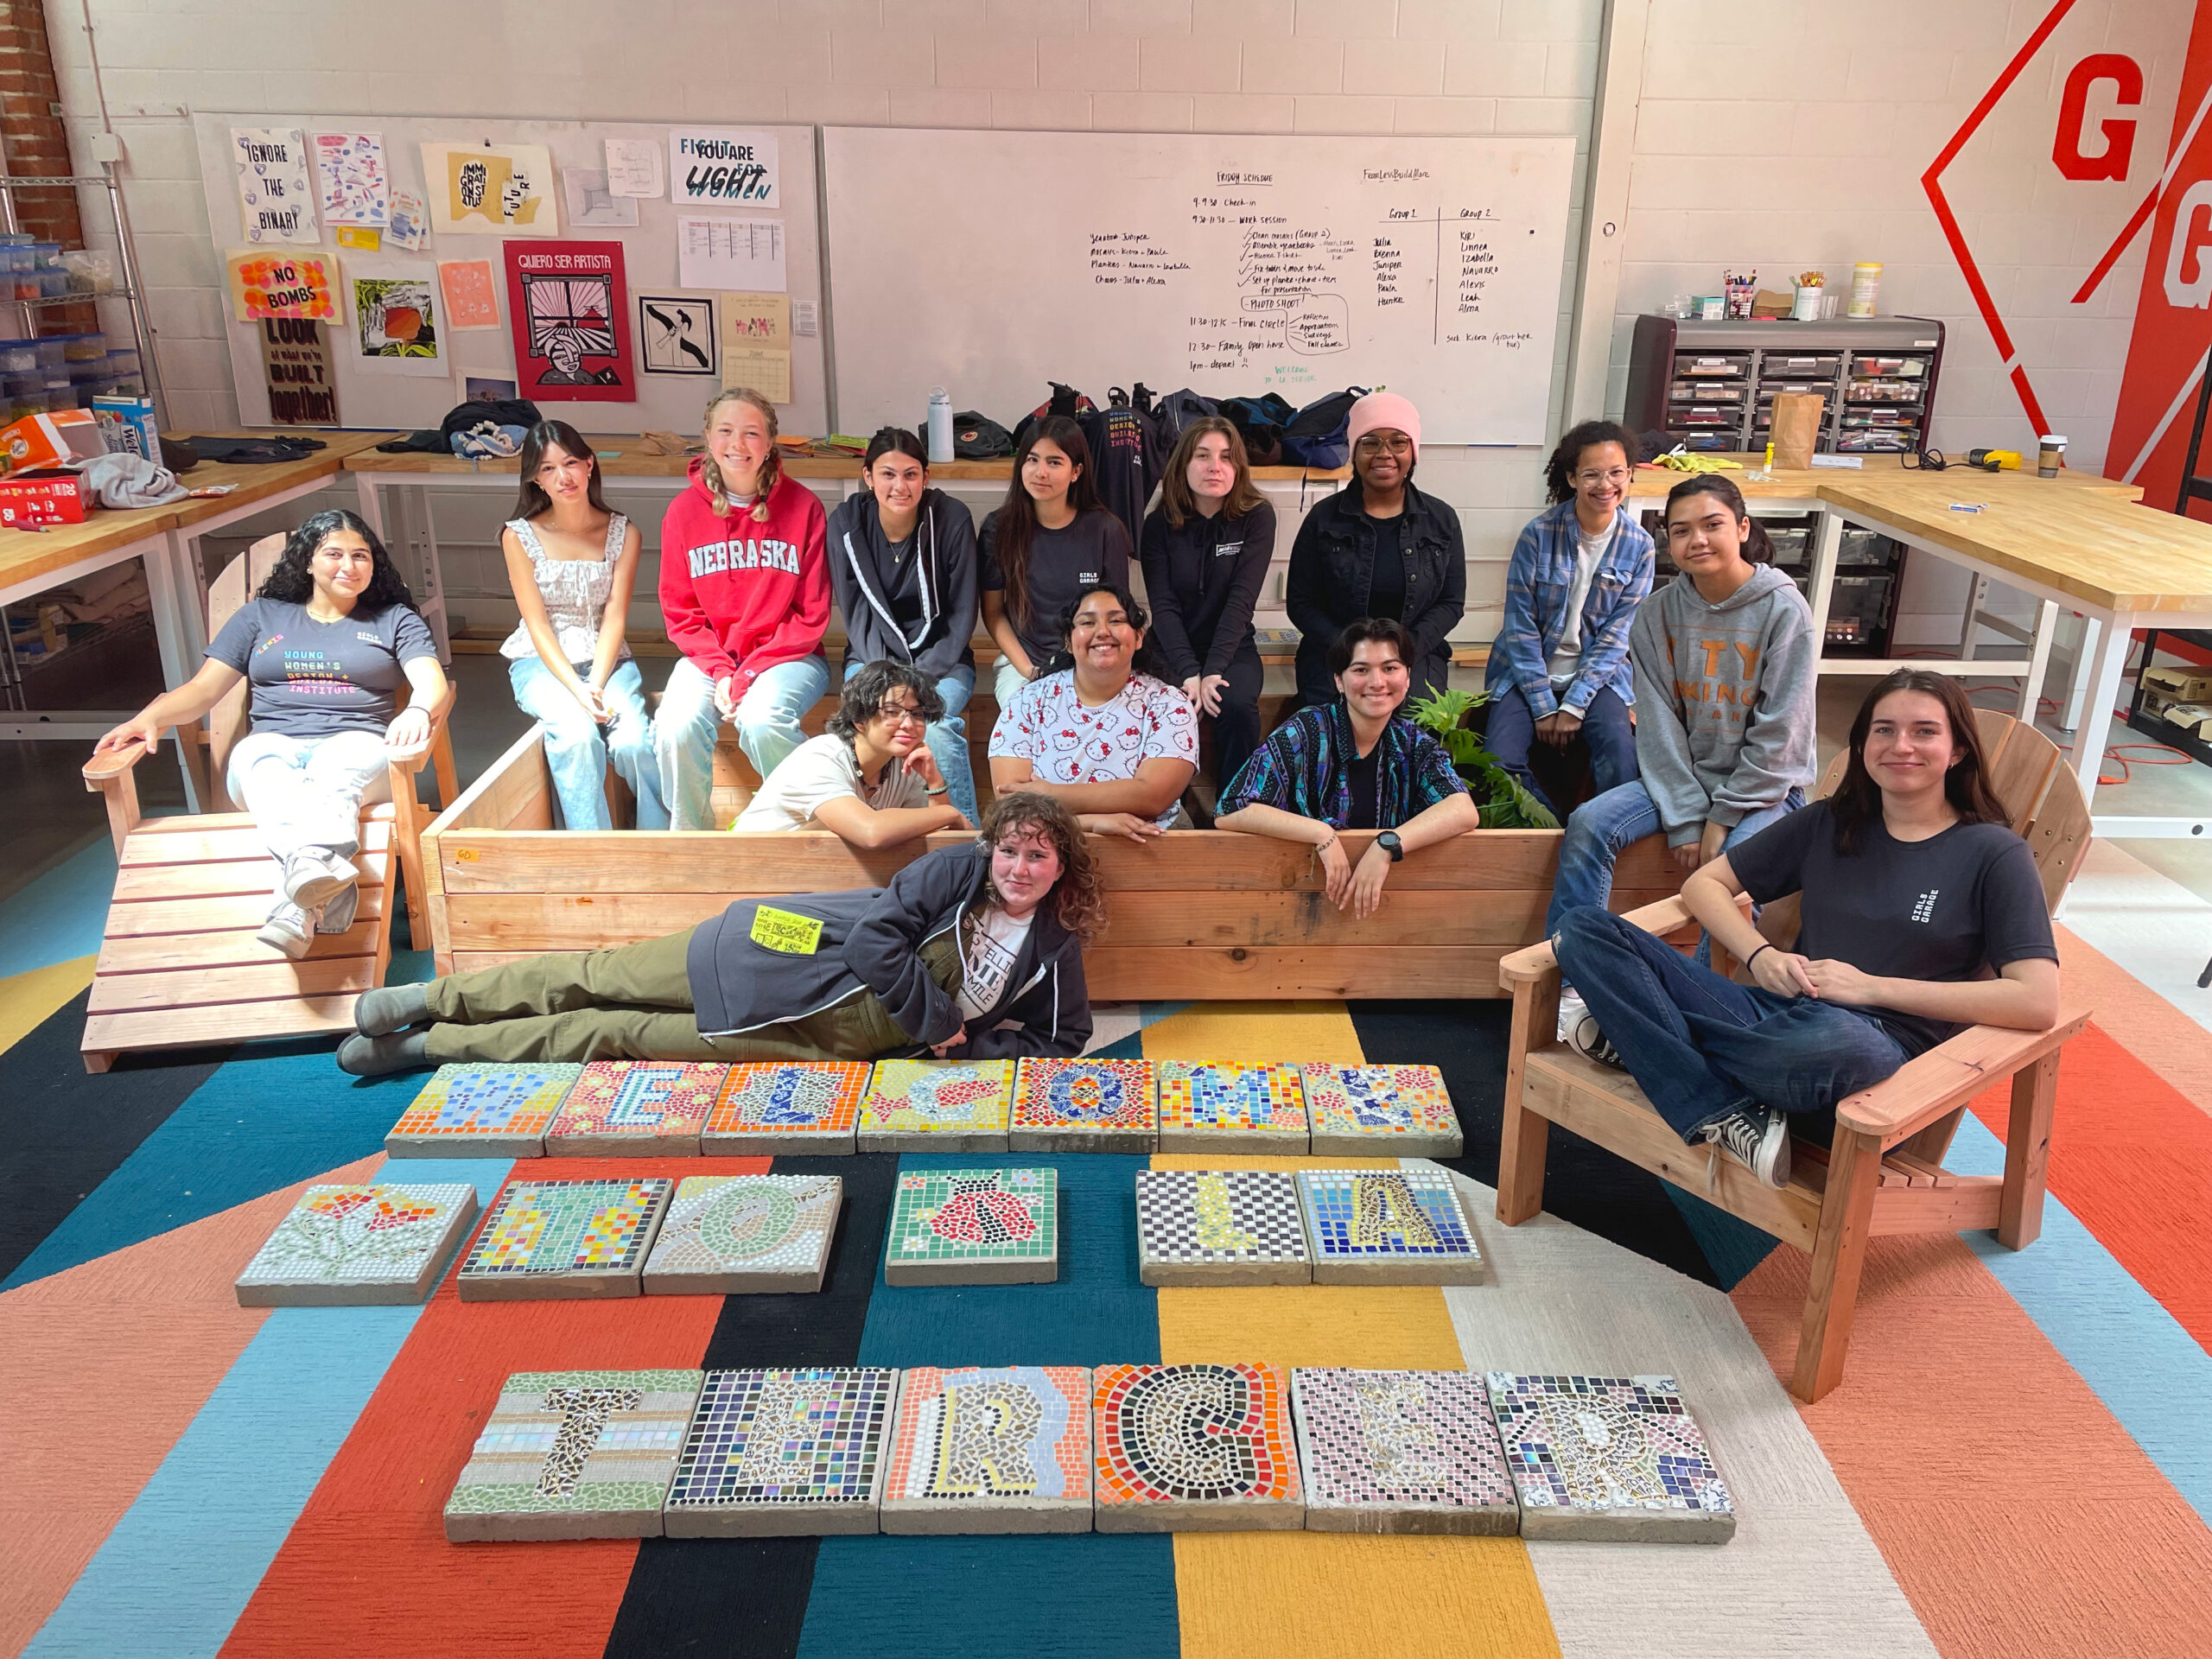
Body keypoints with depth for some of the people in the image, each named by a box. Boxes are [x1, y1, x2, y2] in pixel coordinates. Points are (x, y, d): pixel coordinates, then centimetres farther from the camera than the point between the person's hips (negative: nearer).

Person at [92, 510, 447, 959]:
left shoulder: (395, 619, 19)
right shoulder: (262, 615, 24)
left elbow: (434, 683, 2)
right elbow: (204, 688, 18)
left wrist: (417, 712, -24)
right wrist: (149, 717, -4)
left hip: (358, 744, -1)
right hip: (276, 744, 1)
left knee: (334, 769, -39)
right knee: (260, 761, -37)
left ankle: (297, 909, -66)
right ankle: (328, 878, -67)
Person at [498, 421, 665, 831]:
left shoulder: (623, 533, 2)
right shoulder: (519, 536, -2)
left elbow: (614, 618, -3)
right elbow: (537, 625, -7)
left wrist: (597, 685, -18)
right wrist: (577, 690, -19)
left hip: (606, 659, 1)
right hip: (541, 663, -1)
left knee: (633, 742, -28)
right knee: (577, 731, -33)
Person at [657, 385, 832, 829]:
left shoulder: (803, 506, -5)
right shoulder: (684, 512, 2)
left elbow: (812, 615, -5)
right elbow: (680, 613, 4)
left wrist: (749, 673, -14)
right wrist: (719, 672, -12)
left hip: (786, 655, -2)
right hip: (708, 656, 2)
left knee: (761, 721, -32)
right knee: (678, 726, -26)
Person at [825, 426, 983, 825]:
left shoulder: (952, 519, -8)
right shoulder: (846, 522, -5)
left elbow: (963, 613, -5)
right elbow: (856, 612, -3)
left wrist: (925, 674, -16)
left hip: (942, 657, -1)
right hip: (873, 655, 1)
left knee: (935, 726, -32)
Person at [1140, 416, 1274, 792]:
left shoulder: (1256, 517, -6)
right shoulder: (1160, 523, -3)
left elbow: (1241, 599, -14)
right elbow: (1163, 606, -10)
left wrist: (1213, 671, -24)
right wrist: (1190, 673, -24)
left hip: (1231, 648, 0)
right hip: (1172, 649, 1)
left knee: (1237, 704, -31)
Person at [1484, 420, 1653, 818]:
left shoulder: (1638, 546, -3)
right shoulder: (1539, 534, -10)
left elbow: (1616, 635, -3)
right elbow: (1520, 626, -8)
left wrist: (1574, 706, -12)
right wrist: (1543, 706, -11)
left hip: (1597, 676, 1)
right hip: (1528, 673, 0)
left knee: (1622, 758, -28)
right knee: (1500, 763, -24)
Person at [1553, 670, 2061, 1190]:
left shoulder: (1994, 853, 5)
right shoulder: (1827, 823, 18)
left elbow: (2038, 1002, -8)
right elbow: (1704, 884, 18)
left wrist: (1874, 987, -10)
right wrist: (1761, 956, -3)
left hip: (1882, 1046, -4)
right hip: (1774, 1010, 5)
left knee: (1835, 1040, -45)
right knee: (1586, 928, -13)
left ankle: (1638, 1036, -17)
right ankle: (1725, 1118, -25)